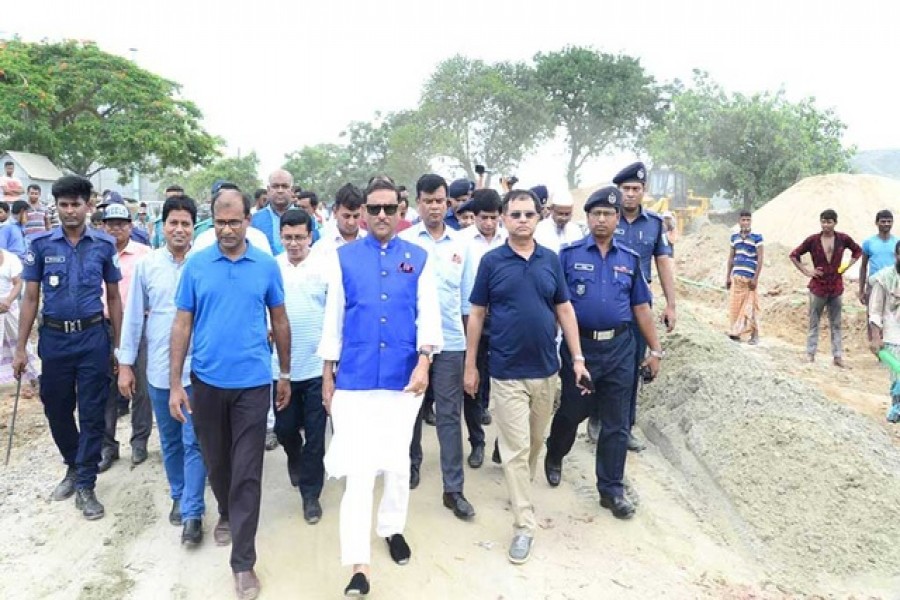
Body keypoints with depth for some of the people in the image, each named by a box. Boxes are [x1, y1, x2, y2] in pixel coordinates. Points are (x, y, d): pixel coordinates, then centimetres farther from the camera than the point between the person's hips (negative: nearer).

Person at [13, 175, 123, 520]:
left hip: (93, 337, -1)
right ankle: (74, 466, 37)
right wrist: (21, 348, 1)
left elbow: (113, 297, 5)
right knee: (56, 410, 13)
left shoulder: (104, 245, -1)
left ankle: (85, 485, 15)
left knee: (92, 414, 2)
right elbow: (31, 297, 4)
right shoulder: (40, 244, 0)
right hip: (53, 338, 2)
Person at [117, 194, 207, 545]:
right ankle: (179, 496, 35)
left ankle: (192, 513, 7)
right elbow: (133, 316, 5)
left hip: (198, 368, -3)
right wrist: (125, 363, 5)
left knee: (194, 442, -1)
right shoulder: (147, 265, 1)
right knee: (170, 441, 17)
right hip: (159, 368, 3)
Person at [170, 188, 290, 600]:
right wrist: (175, 384, -3)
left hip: (253, 382, -1)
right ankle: (226, 514, 47)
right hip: (206, 381, 2)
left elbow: (280, 322, 7)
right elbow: (182, 324, 0)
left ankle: (243, 562, 9)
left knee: (247, 472, 0)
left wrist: (285, 375, 10)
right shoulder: (195, 265, -1)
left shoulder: (267, 266, -1)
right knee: (216, 461, 19)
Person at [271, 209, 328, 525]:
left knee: (315, 434, 5)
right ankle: (295, 457, 48)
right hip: (281, 365, 2)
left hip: (317, 365, -2)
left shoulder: (325, 268, -5)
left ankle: (311, 493, 22)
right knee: (284, 428, 15)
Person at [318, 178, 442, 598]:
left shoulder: (419, 258, 5)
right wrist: (327, 375, 6)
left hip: (403, 378, 1)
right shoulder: (344, 258, 4)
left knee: (398, 463, 15)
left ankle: (393, 529, 38)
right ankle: (359, 565, 4)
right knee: (358, 470, -2)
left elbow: (428, 313, 0)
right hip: (355, 379, -1)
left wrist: (423, 363, -14)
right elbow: (333, 316, 6)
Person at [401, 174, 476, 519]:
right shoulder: (403, 241, -2)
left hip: (450, 342, 1)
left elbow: (467, 296, 9)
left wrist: (470, 336, 8)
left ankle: (453, 489, 9)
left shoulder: (460, 244, 5)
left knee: (449, 414, 3)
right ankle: (412, 465, 36)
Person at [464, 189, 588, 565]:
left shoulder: (551, 260, 3)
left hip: (546, 369, 4)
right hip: (507, 372, -3)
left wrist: (577, 357, 2)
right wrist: (470, 365, -1)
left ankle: (521, 489, 44)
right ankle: (524, 525, 7)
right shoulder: (491, 261, -5)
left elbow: (564, 309, 7)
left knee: (536, 442, 19)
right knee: (515, 448, -1)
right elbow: (476, 314, -1)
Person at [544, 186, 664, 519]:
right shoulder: (569, 254, -3)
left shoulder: (630, 258, 7)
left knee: (616, 424, 7)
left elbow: (641, 307, 10)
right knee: (571, 412, 14)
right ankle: (553, 458, 43)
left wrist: (655, 350, 9)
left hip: (619, 348, 2)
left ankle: (611, 489, 21)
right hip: (579, 346, -2)